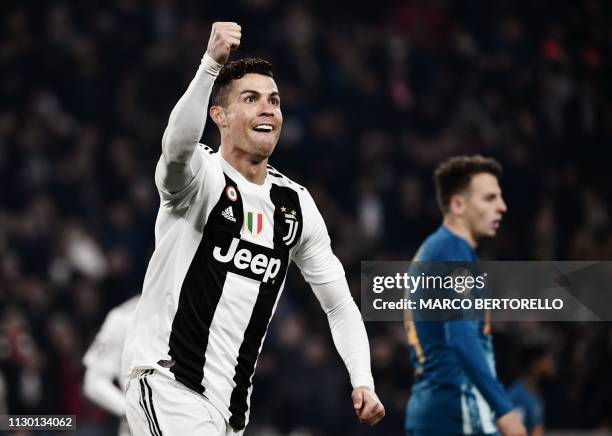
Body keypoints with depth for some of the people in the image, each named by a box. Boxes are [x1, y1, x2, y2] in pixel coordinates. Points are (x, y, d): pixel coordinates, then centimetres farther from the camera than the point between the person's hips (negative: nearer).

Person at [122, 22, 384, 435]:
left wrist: (363, 382, 2)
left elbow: (340, 305, 16)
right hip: (169, 383, -7)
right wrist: (211, 64, -48)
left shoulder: (297, 204, 11)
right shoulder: (202, 176, -8)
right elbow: (178, 145, -35)